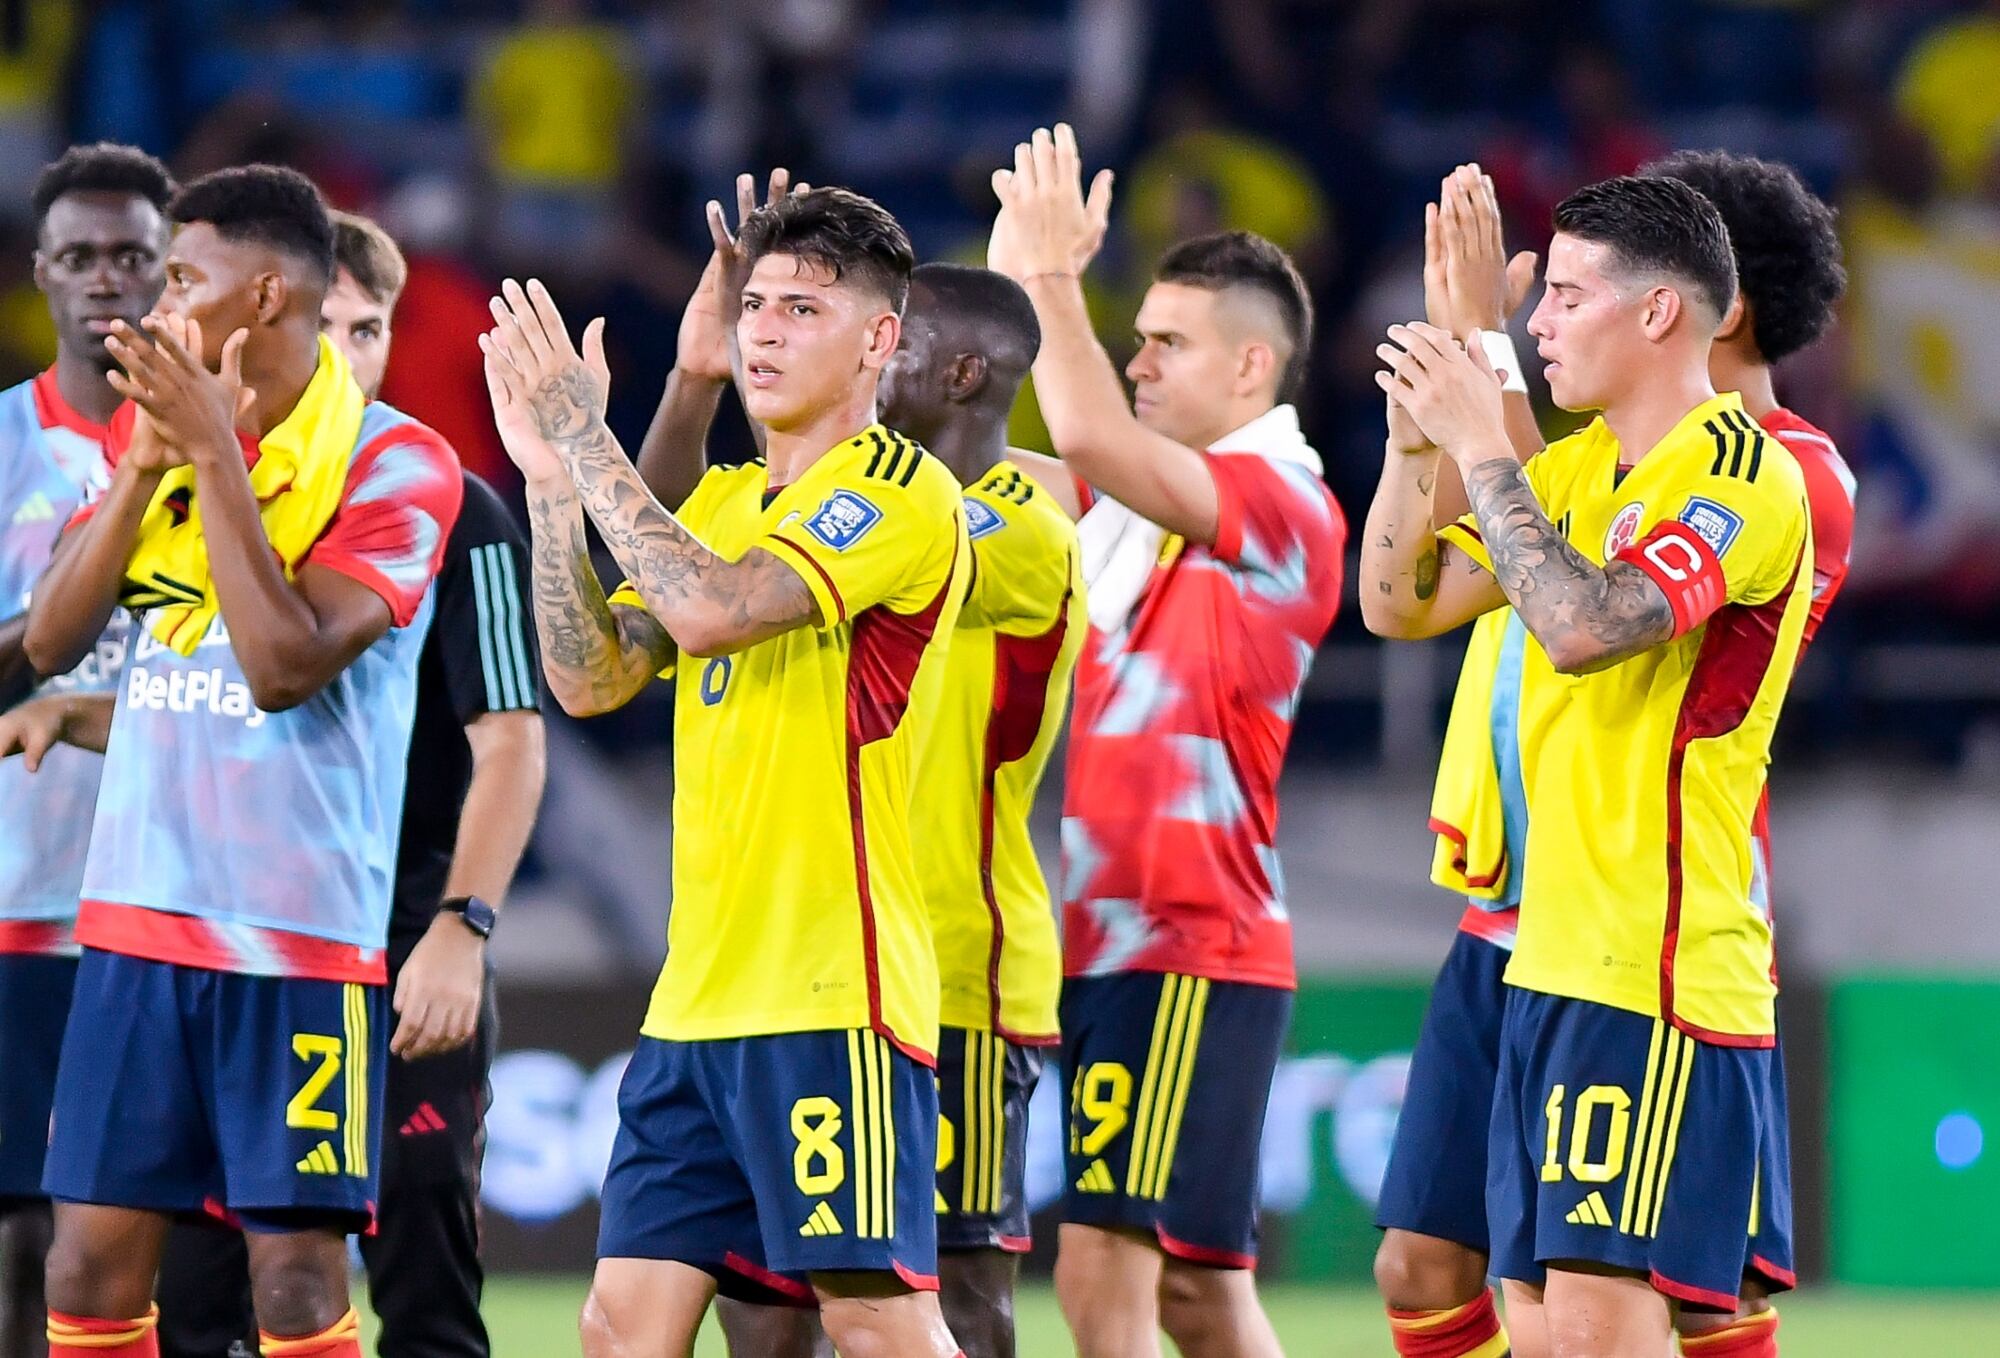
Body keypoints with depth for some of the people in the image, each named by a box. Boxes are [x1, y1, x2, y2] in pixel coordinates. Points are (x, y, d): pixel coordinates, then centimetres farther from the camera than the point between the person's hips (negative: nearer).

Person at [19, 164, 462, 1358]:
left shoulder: (397, 466, -8)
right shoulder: (154, 424, 12)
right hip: (135, 913, 6)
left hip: (300, 934, -6)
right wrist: (146, 459, -8)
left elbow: (285, 665, -19)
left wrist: (214, 454, -17)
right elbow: (52, 638, 4)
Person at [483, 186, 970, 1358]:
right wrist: (552, 481, 2)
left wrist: (585, 438, -14)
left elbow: (710, 609, -21)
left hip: (834, 994, -8)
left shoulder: (901, 491, -8)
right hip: (700, 993, 8)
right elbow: (592, 679, 11)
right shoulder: (725, 500, 17)